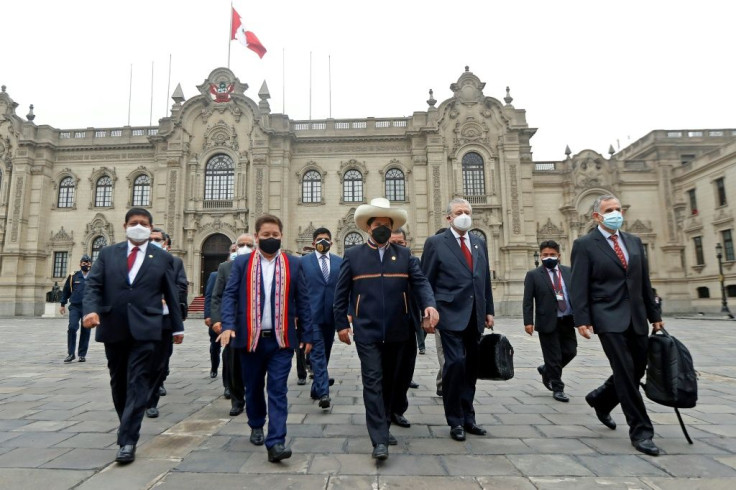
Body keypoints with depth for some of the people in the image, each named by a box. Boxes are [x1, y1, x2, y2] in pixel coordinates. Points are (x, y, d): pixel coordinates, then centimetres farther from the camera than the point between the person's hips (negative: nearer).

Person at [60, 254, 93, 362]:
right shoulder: (73, 276, 6)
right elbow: (66, 290, 11)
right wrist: (62, 304, 9)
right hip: (75, 307, -1)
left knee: (85, 331, 4)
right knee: (72, 328, -14)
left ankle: (82, 354, 14)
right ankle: (70, 353, -1)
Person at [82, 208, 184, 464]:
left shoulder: (162, 258, 5)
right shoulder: (107, 253, 9)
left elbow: (171, 295, 6)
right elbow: (93, 285, 3)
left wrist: (178, 327, 8)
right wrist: (91, 309, -18)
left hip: (145, 329, -3)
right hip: (113, 328, 3)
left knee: (137, 383, -6)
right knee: (118, 382, 15)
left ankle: (127, 440, -2)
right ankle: (129, 425, 35)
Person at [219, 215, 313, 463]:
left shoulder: (293, 264, 3)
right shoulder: (242, 263, 4)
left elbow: (302, 300, 3)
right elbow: (230, 295, -1)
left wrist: (307, 334, 1)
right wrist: (228, 325, -16)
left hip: (281, 339, -1)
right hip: (250, 338, 1)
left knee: (278, 391, -3)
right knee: (253, 388, 17)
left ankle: (276, 442, 2)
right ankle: (256, 427, 40)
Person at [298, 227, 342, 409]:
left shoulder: (340, 262, 8)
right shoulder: (304, 261, 2)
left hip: (332, 314, 4)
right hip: (312, 315, -3)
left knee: (325, 353, 13)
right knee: (317, 353, -8)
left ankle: (316, 388, 29)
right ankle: (323, 393, -9)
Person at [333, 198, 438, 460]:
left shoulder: (405, 255, 7)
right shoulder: (353, 255, 2)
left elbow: (420, 282, -1)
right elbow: (341, 293, 4)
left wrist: (429, 304, -20)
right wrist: (341, 324, 1)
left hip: (397, 332, 3)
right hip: (367, 332, -3)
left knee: (391, 382, 15)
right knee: (373, 382, -5)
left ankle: (383, 427, 33)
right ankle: (379, 440, 2)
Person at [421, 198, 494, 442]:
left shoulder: (479, 243, 14)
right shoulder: (435, 243, -2)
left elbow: (485, 279, 16)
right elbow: (426, 282, -2)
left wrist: (489, 310, 13)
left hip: (475, 316, 5)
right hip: (452, 314, -5)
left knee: (471, 367, 10)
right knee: (455, 363, -9)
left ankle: (467, 417, 25)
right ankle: (455, 421, 8)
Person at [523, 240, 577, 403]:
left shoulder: (569, 272, 8)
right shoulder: (533, 275, -3)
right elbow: (528, 301, -6)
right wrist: (528, 321, -13)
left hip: (567, 321, 4)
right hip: (547, 322, -4)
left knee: (570, 351, 8)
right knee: (553, 357, 2)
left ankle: (546, 370, 33)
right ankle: (557, 388, 20)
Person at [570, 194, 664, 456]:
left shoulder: (634, 241, 13)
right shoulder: (584, 245, -4)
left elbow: (645, 281, 16)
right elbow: (579, 287, -9)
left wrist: (654, 314, 15)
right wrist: (582, 320, -16)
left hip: (636, 317, 6)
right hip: (609, 318, -6)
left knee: (637, 370, 12)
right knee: (625, 372, -7)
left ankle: (600, 399, 37)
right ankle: (640, 430, 8)